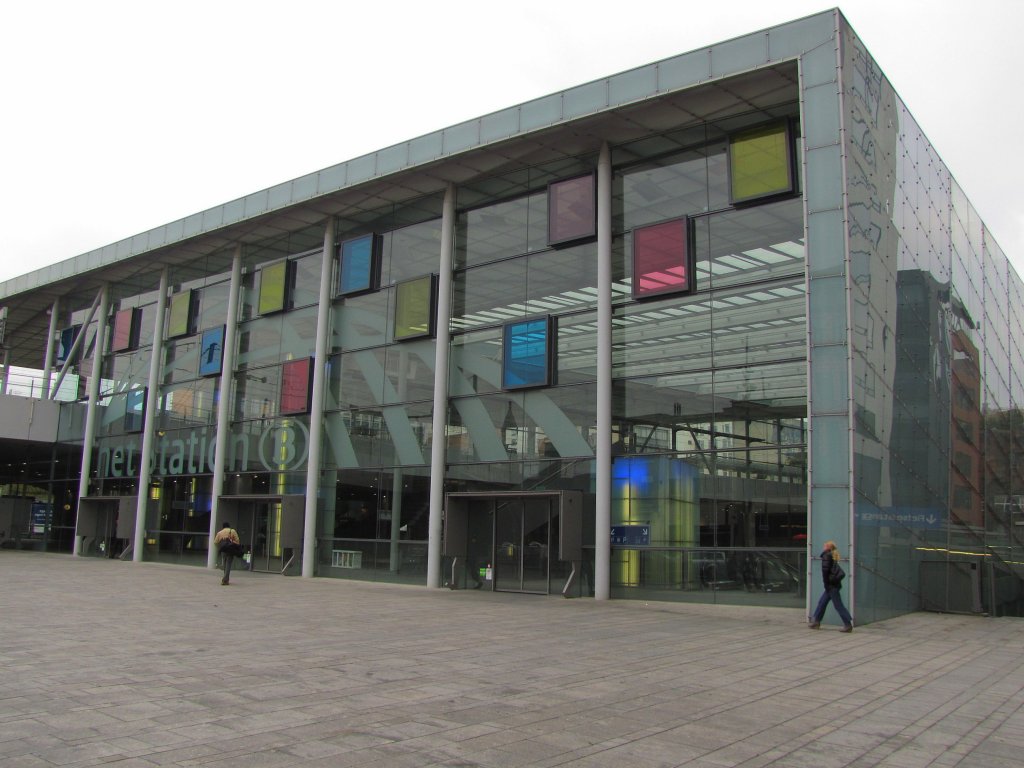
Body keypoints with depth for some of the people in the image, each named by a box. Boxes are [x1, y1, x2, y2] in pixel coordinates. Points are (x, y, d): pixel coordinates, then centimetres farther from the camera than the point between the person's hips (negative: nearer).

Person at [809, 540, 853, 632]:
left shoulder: (826, 556, -9)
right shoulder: (833, 556, 17)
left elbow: (825, 570, -17)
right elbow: (841, 573, 17)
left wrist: (826, 584, -13)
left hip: (831, 584, -9)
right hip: (836, 583, 9)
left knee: (838, 605, -6)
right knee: (822, 602, 14)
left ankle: (848, 625, -6)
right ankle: (816, 622, 20)